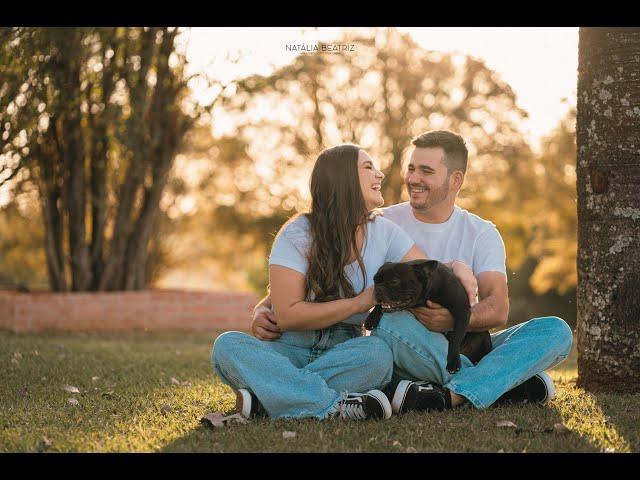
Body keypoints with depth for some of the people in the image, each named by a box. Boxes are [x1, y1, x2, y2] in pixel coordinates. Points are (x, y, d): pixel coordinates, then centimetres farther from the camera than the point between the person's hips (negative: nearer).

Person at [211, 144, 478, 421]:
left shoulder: (384, 233, 6)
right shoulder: (297, 235, -6)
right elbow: (286, 316, -12)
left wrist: (458, 268, -17)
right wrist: (359, 303, -15)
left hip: (345, 354, 2)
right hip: (290, 350, -2)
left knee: (379, 353, -33)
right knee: (228, 346, -31)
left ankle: (266, 402, -32)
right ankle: (336, 404, -39)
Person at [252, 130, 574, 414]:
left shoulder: (482, 234, 6)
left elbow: (498, 308, -9)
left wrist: (456, 320, -32)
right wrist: (265, 309, -19)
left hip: (467, 350, 2)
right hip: (404, 353, -2)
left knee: (556, 331, -20)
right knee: (393, 322, -36)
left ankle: (446, 398, -40)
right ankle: (513, 386, -28)